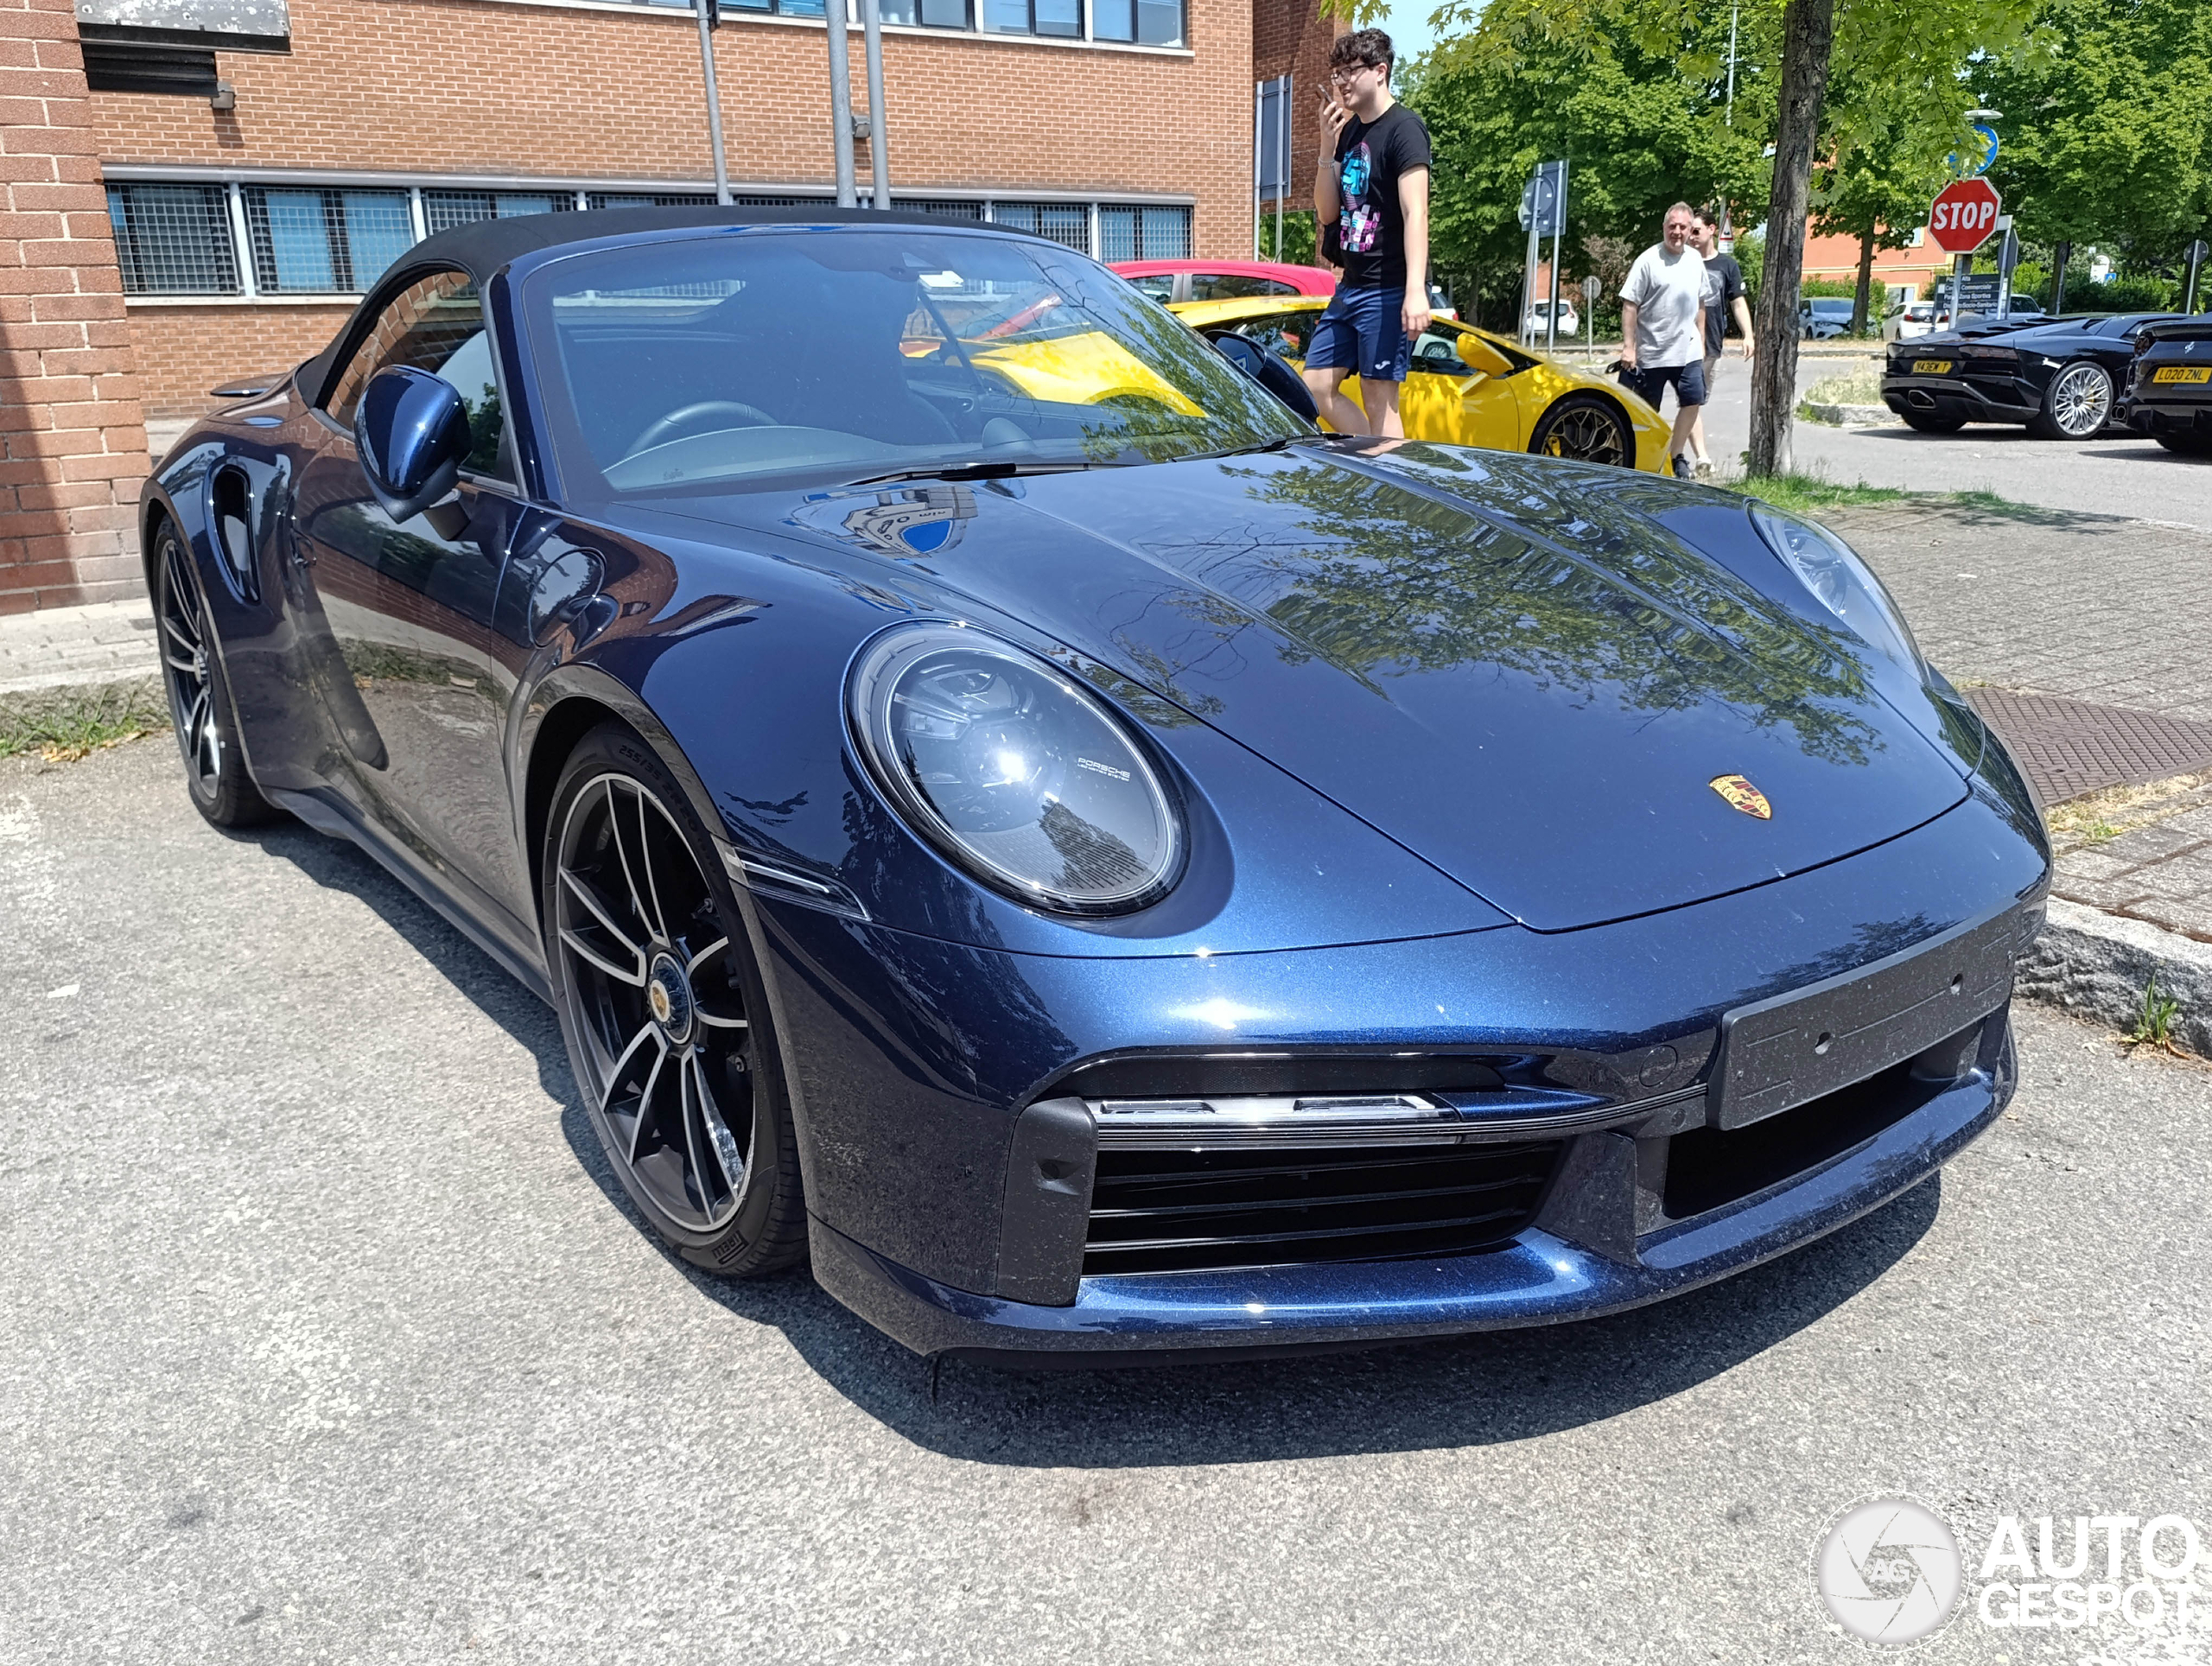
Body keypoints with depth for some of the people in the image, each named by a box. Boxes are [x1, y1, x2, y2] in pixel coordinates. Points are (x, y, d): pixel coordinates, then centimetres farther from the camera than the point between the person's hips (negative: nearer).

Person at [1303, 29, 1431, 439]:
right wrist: (1329, 149, 0)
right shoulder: (1349, 131, 14)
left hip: (1389, 290, -9)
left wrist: (1415, 291, -29)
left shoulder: (1403, 128, -9)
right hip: (1351, 286, 9)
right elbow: (1326, 214, 14)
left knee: (1379, 398, -8)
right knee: (1316, 386, 7)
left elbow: (1415, 212, -19)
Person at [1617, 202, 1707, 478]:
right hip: (1651, 352, -5)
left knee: (1692, 401, 2)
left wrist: (1701, 341, 16)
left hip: (1688, 351, 5)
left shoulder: (1696, 259, 9)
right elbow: (1630, 305, -11)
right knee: (1647, 412, 4)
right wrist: (1628, 346, -16)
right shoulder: (1648, 260, -8)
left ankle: (1677, 456, 14)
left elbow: (1700, 304, 18)